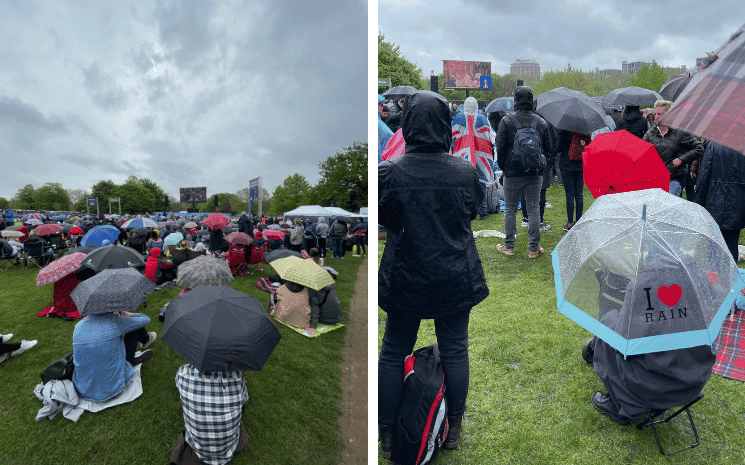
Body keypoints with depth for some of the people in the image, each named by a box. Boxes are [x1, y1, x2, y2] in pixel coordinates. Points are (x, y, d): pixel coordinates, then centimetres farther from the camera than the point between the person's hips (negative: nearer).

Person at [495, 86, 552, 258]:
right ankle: (534, 248, 12)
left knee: (510, 210, 7)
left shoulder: (507, 120, -6)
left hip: (512, 173, -2)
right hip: (535, 174, 3)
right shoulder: (541, 122, 5)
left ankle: (509, 246, 14)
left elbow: (500, 147, -5)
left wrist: (502, 166, 7)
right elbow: (548, 148, 10)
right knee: (534, 209, 7)